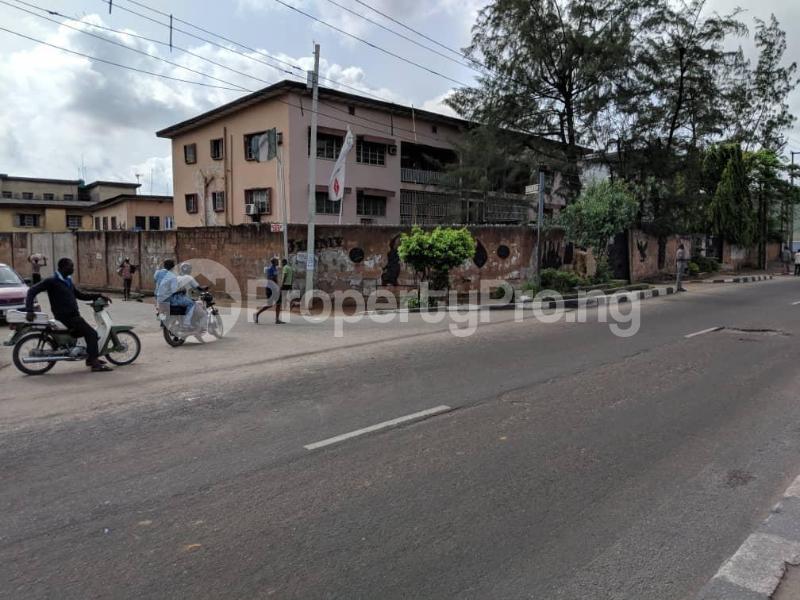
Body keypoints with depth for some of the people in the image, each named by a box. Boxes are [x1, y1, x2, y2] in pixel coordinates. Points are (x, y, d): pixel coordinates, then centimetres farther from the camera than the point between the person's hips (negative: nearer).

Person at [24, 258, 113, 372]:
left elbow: (80, 295, 23)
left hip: (74, 315, 9)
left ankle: (92, 358, 26)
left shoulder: (68, 282, 16)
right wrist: (29, 310, -22)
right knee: (91, 333, -16)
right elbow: (32, 291, -12)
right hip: (65, 317, -9)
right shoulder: (51, 281, -9)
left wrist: (98, 296, 13)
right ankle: (94, 363, -17)